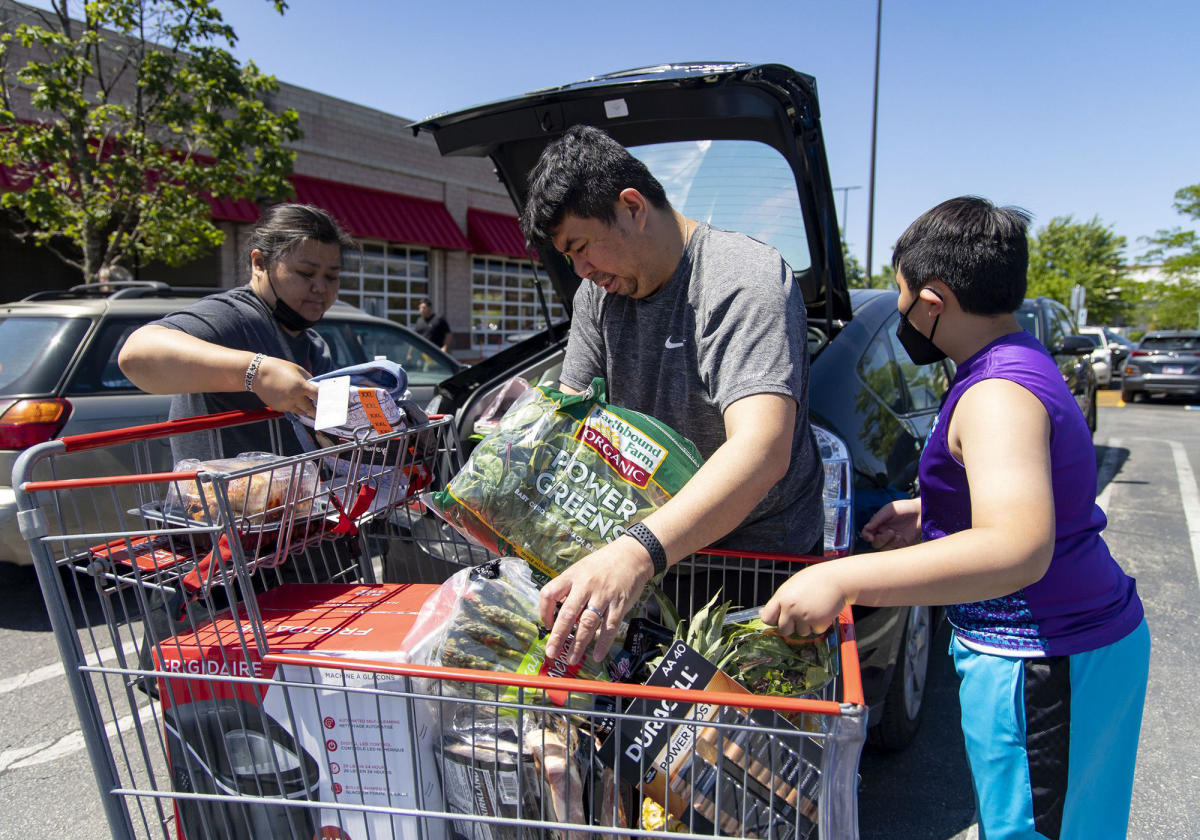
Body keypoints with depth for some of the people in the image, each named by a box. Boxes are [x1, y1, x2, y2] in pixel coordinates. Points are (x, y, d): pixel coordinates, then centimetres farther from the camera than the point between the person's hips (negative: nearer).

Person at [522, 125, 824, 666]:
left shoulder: (746, 281, -25)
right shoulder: (599, 292, 2)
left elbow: (762, 451, -40)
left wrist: (638, 552, -52)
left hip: (764, 554, -6)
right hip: (660, 548, 6)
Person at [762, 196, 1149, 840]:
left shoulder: (997, 396, -25)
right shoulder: (1021, 364, 9)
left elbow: (1018, 549, -39)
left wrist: (841, 580, -42)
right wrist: (925, 514, 14)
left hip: (1043, 667, -10)